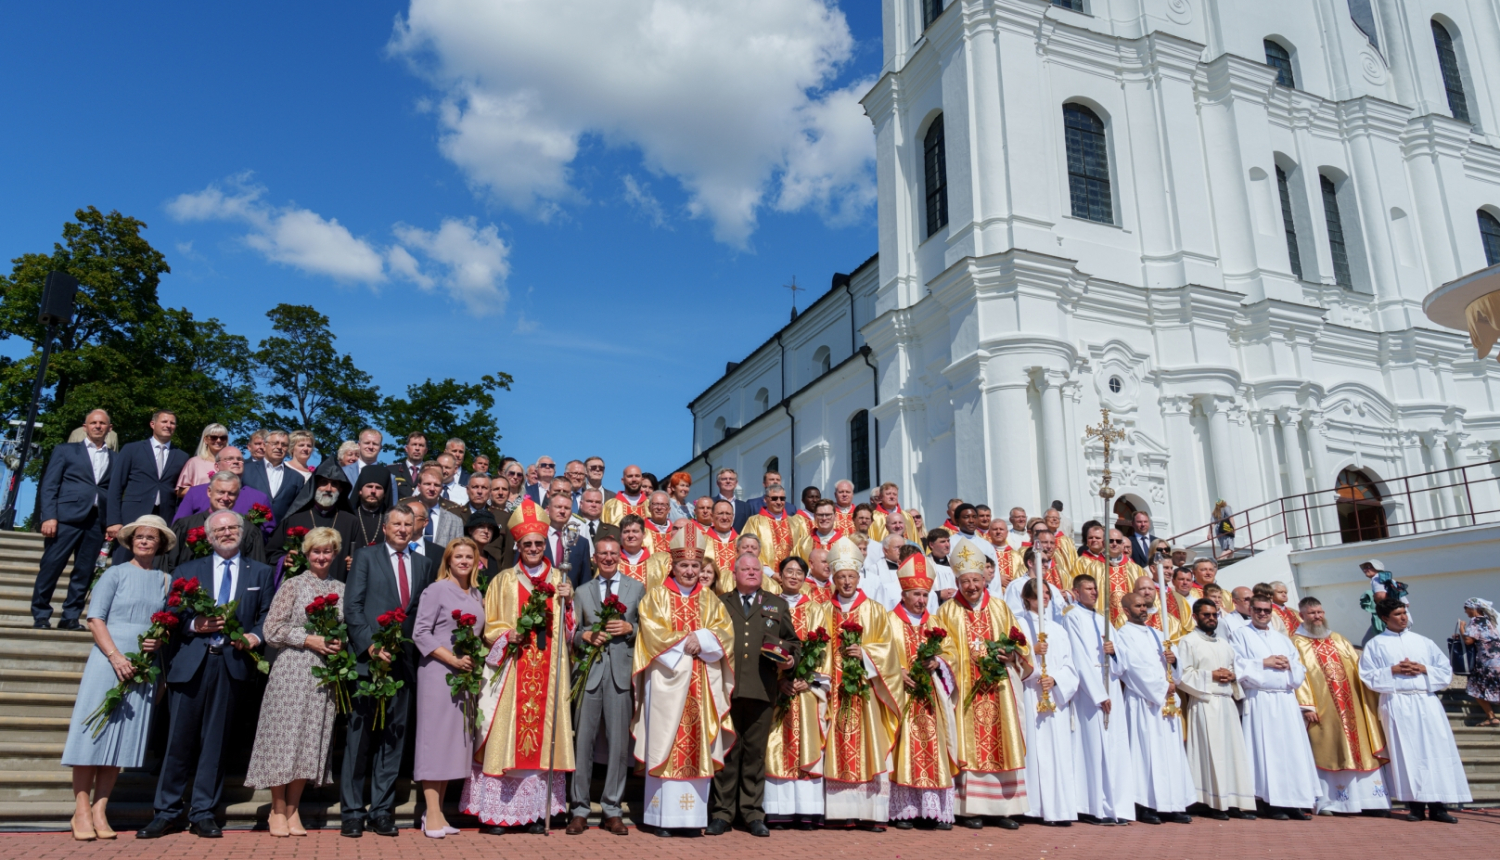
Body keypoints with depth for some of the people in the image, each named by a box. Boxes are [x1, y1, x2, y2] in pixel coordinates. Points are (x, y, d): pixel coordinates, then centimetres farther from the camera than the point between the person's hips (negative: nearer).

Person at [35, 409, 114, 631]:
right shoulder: (65, 450, 11)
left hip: (97, 520, 2)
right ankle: (41, 616, 9)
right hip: (67, 517, -2)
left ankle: (70, 617, 11)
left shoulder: (115, 458, 15)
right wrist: (49, 516, -8)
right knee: (51, 567, -3)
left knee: (84, 572, 3)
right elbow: (49, 485, 4)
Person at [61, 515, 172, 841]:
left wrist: (161, 640, -8)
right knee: (93, 730, -3)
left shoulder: (165, 581, 11)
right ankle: (82, 810, 3)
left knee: (124, 736, 3)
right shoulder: (116, 573, 2)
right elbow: (95, 619, -4)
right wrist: (115, 656, -15)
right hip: (109, 658, -3)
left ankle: (100, 810, 9)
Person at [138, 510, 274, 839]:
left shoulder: (259, 572, 12)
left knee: (214, 740, 5)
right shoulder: (189, 570, 14)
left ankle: (203, 813, 13)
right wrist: (194, 625, -13)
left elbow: (267, 615, 6)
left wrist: (256, 636, -13)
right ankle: (166, 812, 15)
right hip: (190, 662, 0)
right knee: (179, 738, 1)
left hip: (230, 663, 0)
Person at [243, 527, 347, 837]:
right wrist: (309, 640, -12)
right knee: (285, 735, -1)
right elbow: (272, 630, -3)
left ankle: (292, 809, 15)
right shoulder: (293, 585, 1)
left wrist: (340, 644, -4)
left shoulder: (341, 590, 10)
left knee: (312, 740, 5)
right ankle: (277, 811, 11)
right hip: (293, 670, -3)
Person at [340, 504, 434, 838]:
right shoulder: (366, 557, 4)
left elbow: (427, 610, 14)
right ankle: (351, 811, 10)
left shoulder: (423, 563, 14)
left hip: (404, 661, 3)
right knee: (359, 736, 1)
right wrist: (370, 645, -14)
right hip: (369, 659, -3)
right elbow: (352, 606, -3)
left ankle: (382, 810, 14)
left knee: (394, 737, 6)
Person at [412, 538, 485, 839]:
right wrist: (453, 660, -16)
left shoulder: (477, 595, 14)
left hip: (467, 675, 6)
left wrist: (475, 660, 3)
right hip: (439, 673, -6)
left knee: (456, 740, 7)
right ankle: (432, 814, 0)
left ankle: (439, 811, 14)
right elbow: (420, 633, -10)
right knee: (436, 737, -4)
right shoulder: (436, 590, -4)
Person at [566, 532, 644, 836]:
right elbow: (573, 634, 12)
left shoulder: (637, 588, 12)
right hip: (590, 671, 1)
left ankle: (612, 810, 11)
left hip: (621, 671, 0)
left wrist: (629, 628, -9)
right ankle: (579, 809, 10)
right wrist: (586, 635, -8)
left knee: (619, 741, 1)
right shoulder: (582, 591, 15)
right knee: (583, 739, 0)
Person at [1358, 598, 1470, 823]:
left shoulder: (1423, 641, 15)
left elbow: (1446, 670, 11)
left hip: (1427, 701, 3)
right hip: (1397, 704, -3)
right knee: (1407, 753, -3)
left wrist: (1424, 669, -6)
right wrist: (1393, 670, -11)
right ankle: (1415, 805, 2)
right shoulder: (1375, 645, 6)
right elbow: (1368, 676, 1)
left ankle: (1438, 805, 2)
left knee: (1437, 752, -2)